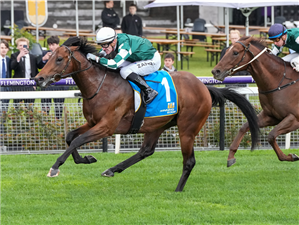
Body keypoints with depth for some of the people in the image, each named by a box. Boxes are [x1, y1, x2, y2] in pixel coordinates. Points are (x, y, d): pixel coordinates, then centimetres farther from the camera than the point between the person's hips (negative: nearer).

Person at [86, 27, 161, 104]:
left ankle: (149, 91, -17)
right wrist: (101, 53, -8)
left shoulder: (125, 46, -34)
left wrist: (96, 58, -38)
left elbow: (114, 64, -43)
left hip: (153, 60, -10)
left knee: (125, 71, -25)